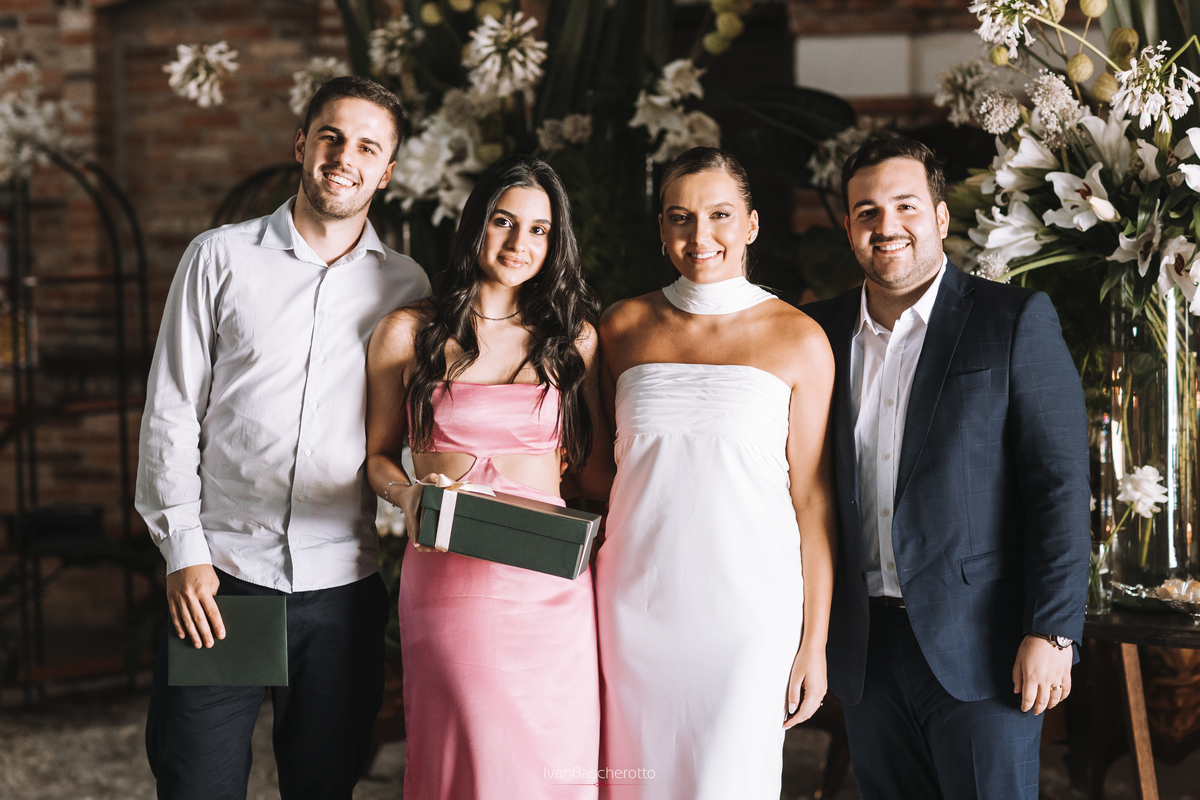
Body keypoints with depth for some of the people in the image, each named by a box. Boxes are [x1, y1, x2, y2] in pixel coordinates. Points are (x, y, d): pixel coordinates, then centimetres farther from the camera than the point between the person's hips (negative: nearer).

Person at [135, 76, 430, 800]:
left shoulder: (406, 286, 8)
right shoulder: (221, 258, 4)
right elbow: (171, 412, 2)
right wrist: (184, 550, -5)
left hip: (342, 587, 1)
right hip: (220, 579, -1)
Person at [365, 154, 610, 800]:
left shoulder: (574, 339, 10)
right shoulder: (408, 334, 6)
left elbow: (594, 468, 12)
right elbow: (378, 453, 14)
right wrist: (406, 494, -6)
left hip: (550, 584, 1)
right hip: (446, 580, -1)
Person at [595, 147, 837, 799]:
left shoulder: (798, 340, 0)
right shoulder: (623, 327, 8)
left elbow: (812, 500, 1)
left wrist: (814, 644, 0)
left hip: (749, 607, -2)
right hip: (637, 600, 2)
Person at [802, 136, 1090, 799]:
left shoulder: (1016, 321, -3)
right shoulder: (823, 333, 9)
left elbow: (1060, 483, -8)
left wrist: (1051, 633, -14)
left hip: (978, 645, -4)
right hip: (866, 649, 4)